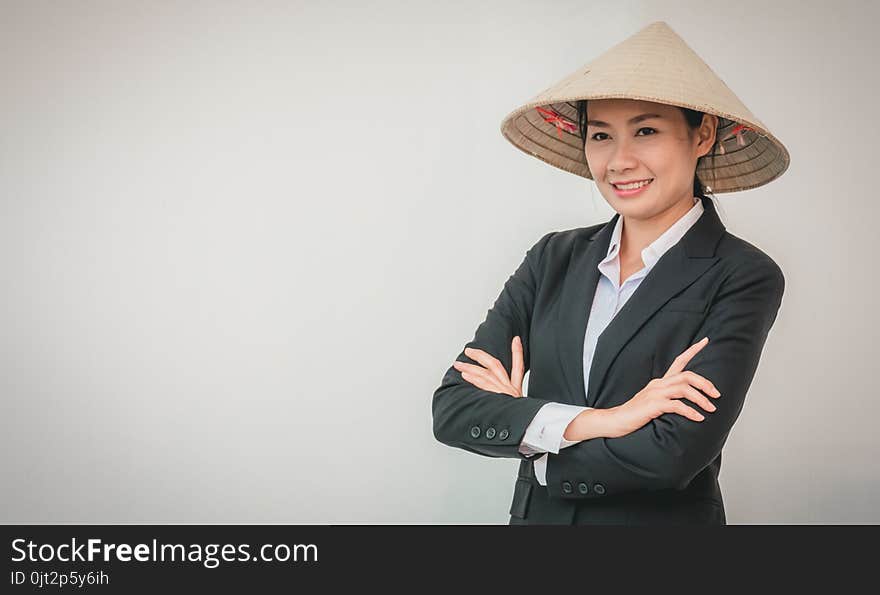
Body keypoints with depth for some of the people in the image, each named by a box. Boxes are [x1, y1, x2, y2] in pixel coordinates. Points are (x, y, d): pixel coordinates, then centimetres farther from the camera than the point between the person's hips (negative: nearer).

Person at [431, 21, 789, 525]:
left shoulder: (744, 277, -15)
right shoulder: (554, 257, -4)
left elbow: (674, 454, -25)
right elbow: (451, 408, -11)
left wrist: (516, 416, -14)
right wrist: (598, 421, -24)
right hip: (537, 514, 4)